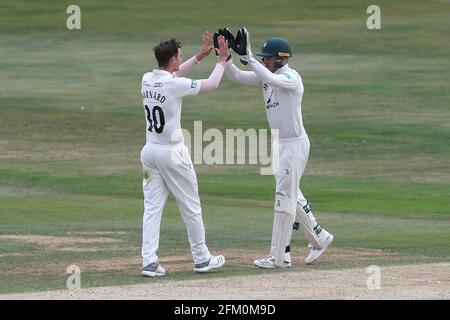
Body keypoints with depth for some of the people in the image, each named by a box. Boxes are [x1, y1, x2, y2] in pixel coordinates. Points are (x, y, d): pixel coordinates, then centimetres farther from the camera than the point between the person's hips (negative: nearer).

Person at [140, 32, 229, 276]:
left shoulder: (147, 80, 1)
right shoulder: (175, 85, -19)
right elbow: (212, 84, -8)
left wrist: (201, 55, 21)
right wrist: (222, 60, 7)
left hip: (149, 151, 6)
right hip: (172, 154, -6)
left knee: (152, 207, 5)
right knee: (190, 207, 8)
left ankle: (149, 261, -4)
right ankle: (201, 259, 17)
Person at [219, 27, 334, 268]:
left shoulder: (291, 78, -18)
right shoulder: (266, 76, 7)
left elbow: (271, 79, -39)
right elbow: (235, 76, 3)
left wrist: (247, 58, -40)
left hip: (295, 144, -9)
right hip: (279, 144, 9)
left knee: (284, 196, -8)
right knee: (291, 195, 16)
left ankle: (278, 256, -7)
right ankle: (319, 238, 31)